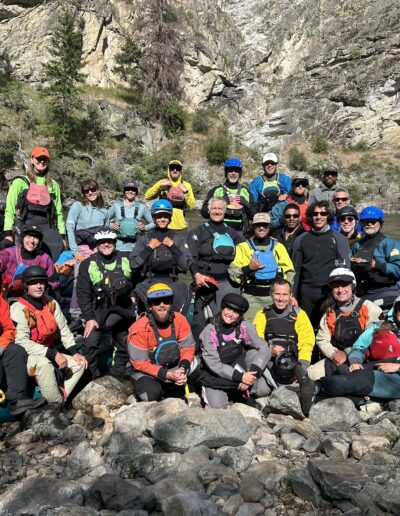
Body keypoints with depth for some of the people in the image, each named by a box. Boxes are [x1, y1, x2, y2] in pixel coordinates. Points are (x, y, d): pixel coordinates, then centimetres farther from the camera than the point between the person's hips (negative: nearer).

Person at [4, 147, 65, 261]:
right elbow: (9, 208, 4)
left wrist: (62, 235, 10)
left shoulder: (53, 185, 18)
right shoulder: (20, 182, 10)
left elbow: (58, 212, 16)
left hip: (47, 227, 2)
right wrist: (8, 232, -5)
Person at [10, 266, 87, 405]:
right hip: (26, 356, -7)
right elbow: (22, 342, -23)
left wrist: (75, 353, -7)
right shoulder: (19, 308, -14)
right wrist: (53, 354, -26)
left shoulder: (52, 304, 5)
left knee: (79, 363, -6)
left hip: (50, 354, 7)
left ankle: (59, 400, -10)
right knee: (44, 364, -35)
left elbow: (64, 330, 7)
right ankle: (56, 405, -21)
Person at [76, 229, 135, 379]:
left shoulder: (126, 261, 3)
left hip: (123, 310, 3)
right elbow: (83, 293, -6)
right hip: (98, 311, -2)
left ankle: (118, 376, 31)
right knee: (90, 344, -17)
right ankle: (92, 378, 0)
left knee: (124, 347, 12)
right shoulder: (88, 264, -4)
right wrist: (89, 318, -12)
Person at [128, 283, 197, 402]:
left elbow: (188, 347, -6)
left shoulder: (180, 320, -13)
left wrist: (183, 368, -26)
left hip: (174, 366, 5)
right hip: (147, 372, -5)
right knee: (152, 393, -30)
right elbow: (140, 363, -20)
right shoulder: (139, 329, -23)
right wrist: (168, 375, -27)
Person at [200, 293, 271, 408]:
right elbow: (213, 363, -22)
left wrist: (250, 375, -28)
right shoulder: (210, 330, -20)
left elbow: (264, 348, -18)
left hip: (239, 369, 2)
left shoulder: (244, 327, -14)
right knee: (217, 406, -17)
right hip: (215, 376, -1)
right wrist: (240, 377, -28)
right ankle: (209, 391, 14)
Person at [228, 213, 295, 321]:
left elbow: (289, 271, 14)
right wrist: (248, 268, -14)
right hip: (252, 297, -2)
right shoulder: (244, 247, 7)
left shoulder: (278, 247, 14)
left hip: (274, 296, 2)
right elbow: (232, 272, 2)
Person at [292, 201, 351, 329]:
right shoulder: (301, 240, 13)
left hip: (329, 292, -2)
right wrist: (293, 296, 9)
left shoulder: (339, 239, 5)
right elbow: (296, 271, 14)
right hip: (306, 294, 3)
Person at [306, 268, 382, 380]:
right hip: (337, 360, 4)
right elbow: (322, 339, 11)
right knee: (310, 374, -13)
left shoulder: (368, 307, -4)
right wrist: (334, 353, -8)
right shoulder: (330, 312, 12)